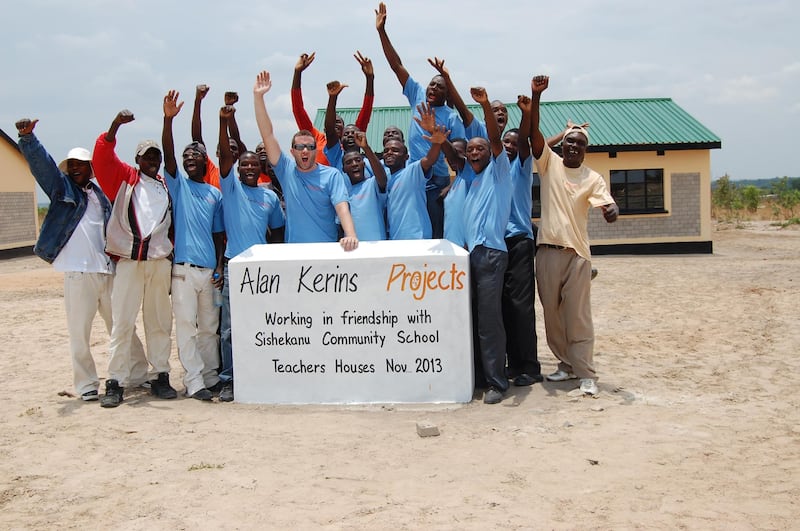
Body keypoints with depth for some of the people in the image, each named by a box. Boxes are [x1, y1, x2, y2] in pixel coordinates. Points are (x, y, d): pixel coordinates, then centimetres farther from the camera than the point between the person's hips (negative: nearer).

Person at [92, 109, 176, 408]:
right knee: (122, 322, -3)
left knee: (160, 322, 7)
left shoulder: (167, 187, 15)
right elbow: (103, 157, -7)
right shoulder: (125, 178, 8)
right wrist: (116, 125, -18)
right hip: (128, 260, -3)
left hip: (160, 261, 3)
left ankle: (161, 377, 14)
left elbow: (175, 223, 15)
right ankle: (116, 383, 1)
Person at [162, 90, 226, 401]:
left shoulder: (215, 194, 14)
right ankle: (193, 381, -1)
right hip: (184, 268, -3)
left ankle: (211, 376, 19)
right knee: (186, 326, -4)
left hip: (209, 270, 3)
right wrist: (168, 118, -24)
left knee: (210, 327, 10)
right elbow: (168, 153, -11)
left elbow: (218, 234, 12)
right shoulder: (178, 184, 6)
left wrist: (220, 267, 2)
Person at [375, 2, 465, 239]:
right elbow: (397, 66, 5)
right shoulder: (418, 97, 6)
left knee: (437, 234, 0)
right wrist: (381, 31, 2)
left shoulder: (452, 117, -4)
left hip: (437, 184, -3)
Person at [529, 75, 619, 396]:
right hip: (548, 249, 2)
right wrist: (536, 95, -17)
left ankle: (586, 374, 1)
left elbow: (607, 204, -9)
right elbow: (533, 131, -6)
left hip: (577, 252, -2)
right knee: (552, 312, 9)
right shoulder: (549, 162, 6)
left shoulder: (592, 179, 4)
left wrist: (612, 210, -34)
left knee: (578, 315, -3)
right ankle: (566, 364, 23)